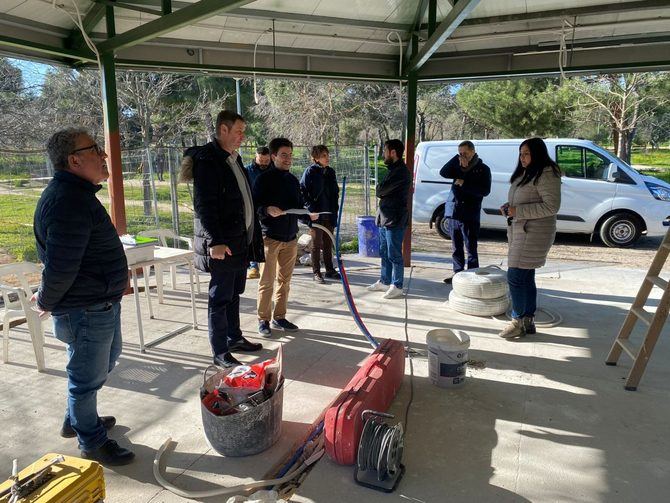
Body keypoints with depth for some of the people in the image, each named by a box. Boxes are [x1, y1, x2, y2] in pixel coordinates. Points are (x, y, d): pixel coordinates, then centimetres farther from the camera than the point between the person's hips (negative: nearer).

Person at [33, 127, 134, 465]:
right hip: (85, 310, -11)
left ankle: (76, 421, 46)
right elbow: (61, 266, -26)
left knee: (105, 361, 27)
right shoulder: (68, 202, -25)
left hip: (101, 302, 11)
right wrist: (47, 302, -10)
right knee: (88, 376, 7)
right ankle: (92, 443, 28)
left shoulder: (77, 193, 10)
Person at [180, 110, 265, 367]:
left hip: (241, 241, 9)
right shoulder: (207, 160, -12)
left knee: (233, 293, 19)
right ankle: (220, 353, 9)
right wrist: (215, 241, -25)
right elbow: (204, 205, -20)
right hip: (222, 245, -9)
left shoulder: (234, 159, 16)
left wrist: (252, 235, 18)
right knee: (220, 298, 0)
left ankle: (234, 337, 33)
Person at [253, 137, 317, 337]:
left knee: (285, 280, 12)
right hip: (271, 237, -6)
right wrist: (267, 210, -29)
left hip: (291, 237, 6)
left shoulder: (293, 180, 13)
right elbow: (255, 206, -10)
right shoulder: (264, 179, -6)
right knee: (267, 281, -1)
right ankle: (263, 320, 11)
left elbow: (299, 205, 18)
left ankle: (279, 317, 23)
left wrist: (309, 214, 0)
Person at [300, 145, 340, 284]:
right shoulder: (310, 171, -8)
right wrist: (309, 207, -14)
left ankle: (330, 270, 24)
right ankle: (316, 272, 11)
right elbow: (302, 191, -9)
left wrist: (335, 209, 11)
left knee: (328, 244, 13)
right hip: (315, 215, -5)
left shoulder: (330, 172, 9)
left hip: (329, 214, 5)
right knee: (316, 244, 3)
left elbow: (335, 192, 17)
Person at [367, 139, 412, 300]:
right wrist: (382, 190, -3)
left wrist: (380, 188, 1)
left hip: (394, 220, -10)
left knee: (394, 255, -3)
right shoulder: (393, 169, 17)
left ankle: (397, 287, 6)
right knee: (384, 253, 17)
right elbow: (381, 191, 17)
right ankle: (384, 282, 29)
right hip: (385, 218, 10)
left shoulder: (401, 171, -17)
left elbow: (380, 190, -19)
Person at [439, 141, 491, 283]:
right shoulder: (457, 166, 13)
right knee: (456, 246, 12)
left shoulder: (483, 169, 0)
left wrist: (464, 184, -15)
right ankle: (458, 272, 22)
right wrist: (456, 160, -12)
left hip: (470, 214, -5)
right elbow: (443, 173, -3)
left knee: (471, 247, -2)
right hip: (453, 211, 5)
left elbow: (485, 191, -10)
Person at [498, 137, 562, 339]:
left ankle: (517, 322, 3)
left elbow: (552, 206, -20)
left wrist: (518, 211, -21)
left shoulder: (546, 174, -14)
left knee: (515, 277, -9)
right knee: (526, 278, 13)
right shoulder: (525, 173, 17)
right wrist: (508, 207, 5)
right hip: (519, 231, 10)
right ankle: (528, 321, 23)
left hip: (534, 233, -10)